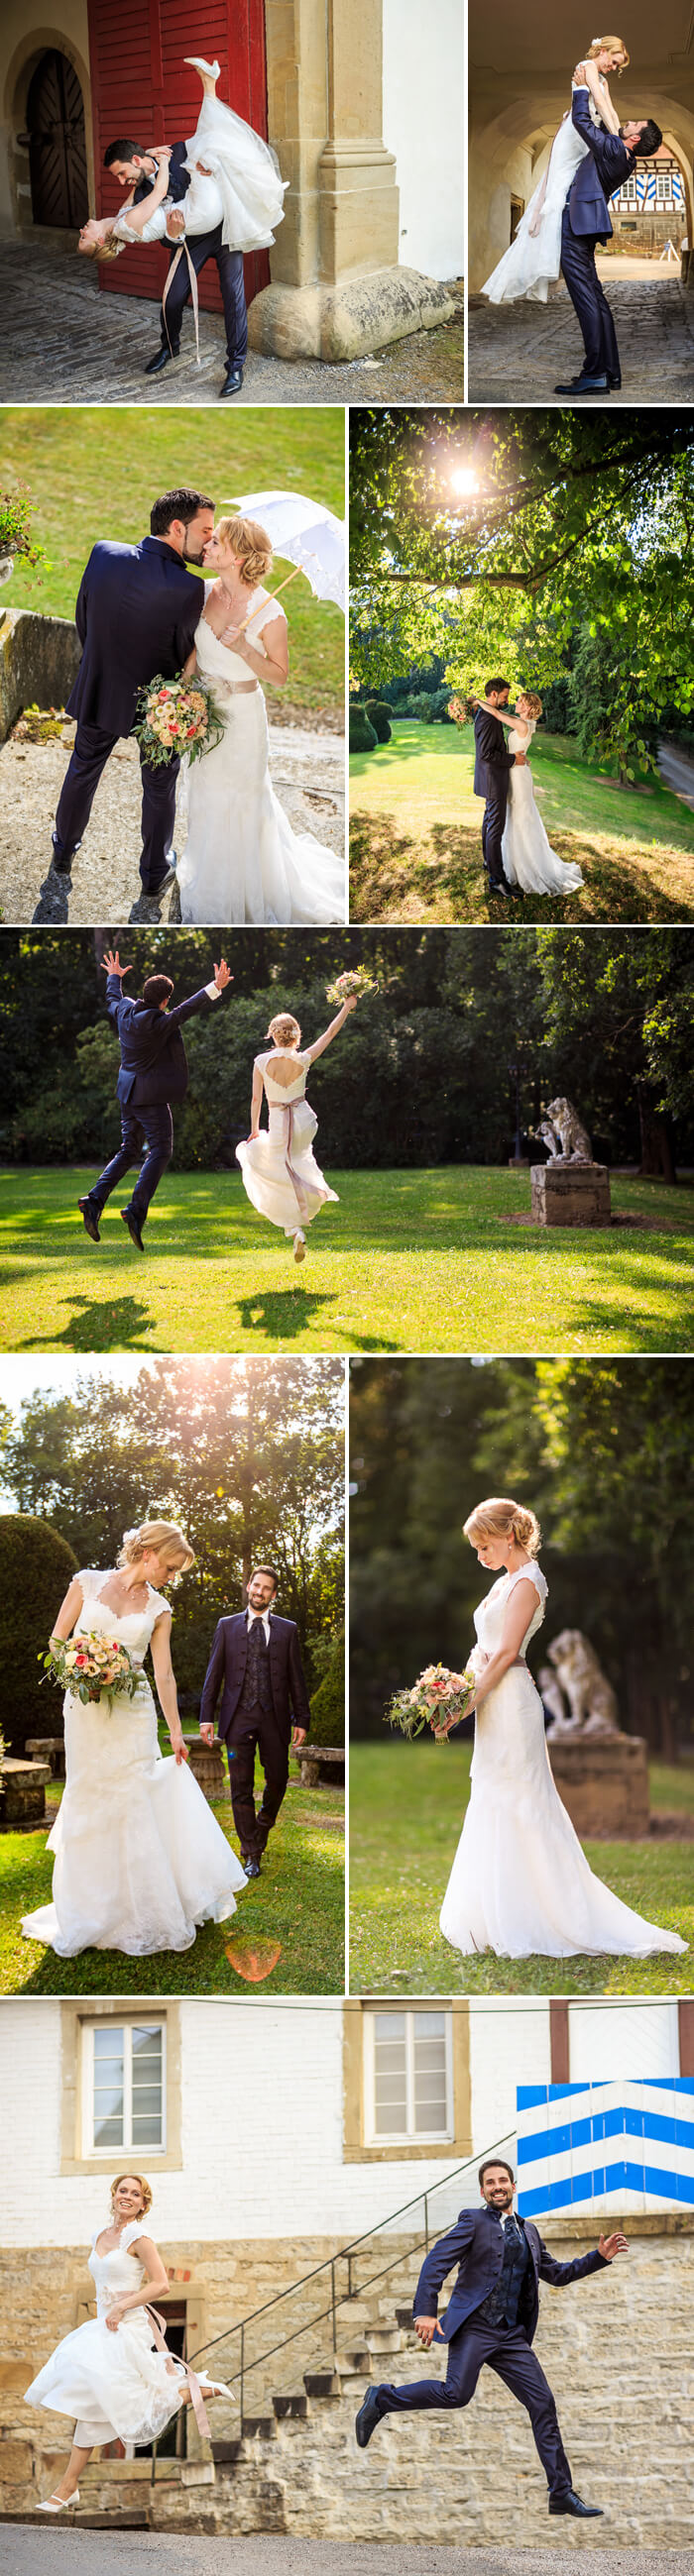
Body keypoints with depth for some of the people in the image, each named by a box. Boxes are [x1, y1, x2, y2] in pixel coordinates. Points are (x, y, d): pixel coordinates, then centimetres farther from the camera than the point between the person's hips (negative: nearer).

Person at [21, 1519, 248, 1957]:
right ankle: (91, 1915, 12)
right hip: (85, 1710, -1)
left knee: (133, 1805, -2)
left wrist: (176, 1732, 8)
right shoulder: (88, 1583, 2)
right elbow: (57, 1640, 5)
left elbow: (164, 1674, 8)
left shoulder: (158, 1609, 6)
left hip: (133, 1713, 1)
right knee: (87, 1805, 3)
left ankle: (139, 1915, 7)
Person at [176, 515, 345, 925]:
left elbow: (279, 676, -14)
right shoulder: (206, 592, -8)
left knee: (239, 803, 11)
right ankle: (211, 886, 41)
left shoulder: (269, 612, -23)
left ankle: (247, 895, 32)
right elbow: (196, 648, 6)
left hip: (241, 713, -5)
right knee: (206, 796, 20)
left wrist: (243, 649, -28)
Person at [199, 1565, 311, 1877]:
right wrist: (207, 1717, 0)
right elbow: (213, 1674, 7)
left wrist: (302, 1719, 3)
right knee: (242, 1787, -2)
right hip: (239, 1717, -1)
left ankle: (263, 1825, 35)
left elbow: (296, 1678, 8)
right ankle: (251, 1855, 5)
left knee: (277, 1780, 4)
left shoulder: (287, 1629, 9)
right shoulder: (227, 1626, 9)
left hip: (274, 1717, 1)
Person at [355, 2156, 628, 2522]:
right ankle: (381, 2399, 1)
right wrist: (425, 2311, -21)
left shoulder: (528, 2231, 20)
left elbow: (557, 2274, 29)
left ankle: (561, 2493, 3)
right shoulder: (473, 2221, 1)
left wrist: (600, 2257, 18)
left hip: (512, 2336, 6)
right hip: (474, 2326, -6)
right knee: (456, 2393, -21)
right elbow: (435, 2262, -8)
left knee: (543, 2404, -2)